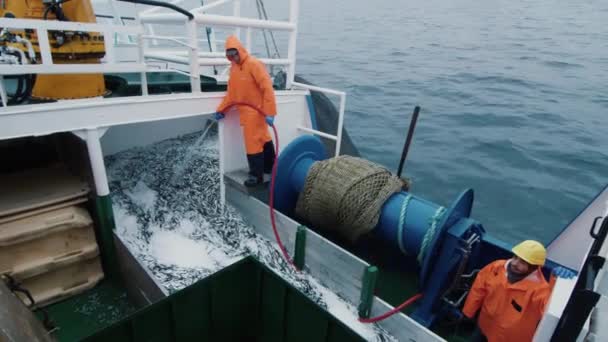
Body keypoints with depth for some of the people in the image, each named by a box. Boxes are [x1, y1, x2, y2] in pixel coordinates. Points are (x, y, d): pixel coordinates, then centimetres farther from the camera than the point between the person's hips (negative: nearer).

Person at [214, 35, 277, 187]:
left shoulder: (254, 64, -16)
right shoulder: (233, 67, 10)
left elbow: (267, 88, -21)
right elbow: (231, 92, 13)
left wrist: (269, 112, -25)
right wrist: (221, 109, 6)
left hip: (255, 111, -8)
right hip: (246, 111, 8)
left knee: (253, 143, -4)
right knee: (263, 139, 19)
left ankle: (256, 175, 6)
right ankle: (269, 167, 33)